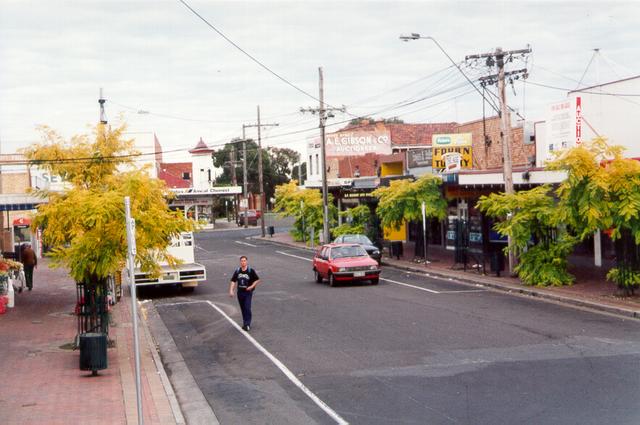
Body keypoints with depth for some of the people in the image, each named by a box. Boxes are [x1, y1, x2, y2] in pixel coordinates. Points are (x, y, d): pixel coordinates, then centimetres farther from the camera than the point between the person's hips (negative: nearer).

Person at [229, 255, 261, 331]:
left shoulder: (251, 271, -7)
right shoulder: (237, 271, 3)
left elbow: (257, 280, -1)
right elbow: (233, 281, 5)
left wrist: (252, 286, -14)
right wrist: (231, 290, -7)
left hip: (248, 292, -4)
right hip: (240, 292, 4)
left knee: (247, 308, -13)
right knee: (243, 309, 11)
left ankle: (247, 324, -9)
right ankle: (245, 323, 23)